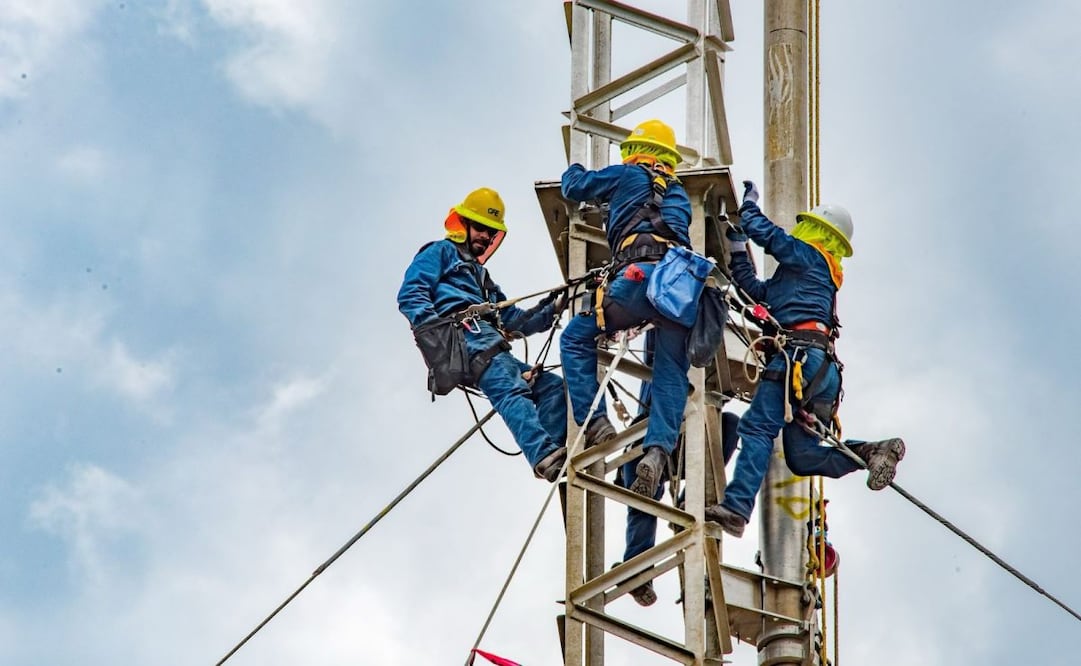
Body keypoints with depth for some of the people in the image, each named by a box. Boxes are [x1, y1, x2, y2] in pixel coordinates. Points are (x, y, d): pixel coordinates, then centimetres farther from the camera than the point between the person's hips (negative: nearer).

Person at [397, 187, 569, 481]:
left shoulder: (482, 276, 43)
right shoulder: (441, 253, 19)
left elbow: (514, 320, 32)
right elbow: (410, 294, 1)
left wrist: (551, 310, 16)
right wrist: (431, 324, -19)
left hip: (488, 343, 9)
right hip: (464, 335, -9)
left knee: (553, 386, -8)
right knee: (510, 389, -32)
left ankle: (553, 450, -30)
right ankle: (545, 456, -54)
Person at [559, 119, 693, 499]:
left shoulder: (628, 176, 19)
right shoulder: (680, 194, 34)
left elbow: (574, 187, 26)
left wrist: (573, 170, 51)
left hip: (642, 274, -5)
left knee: (577, 337, 8)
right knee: (671, 374, 3)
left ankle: (595, 423, -6)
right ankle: (659, 448, -18)